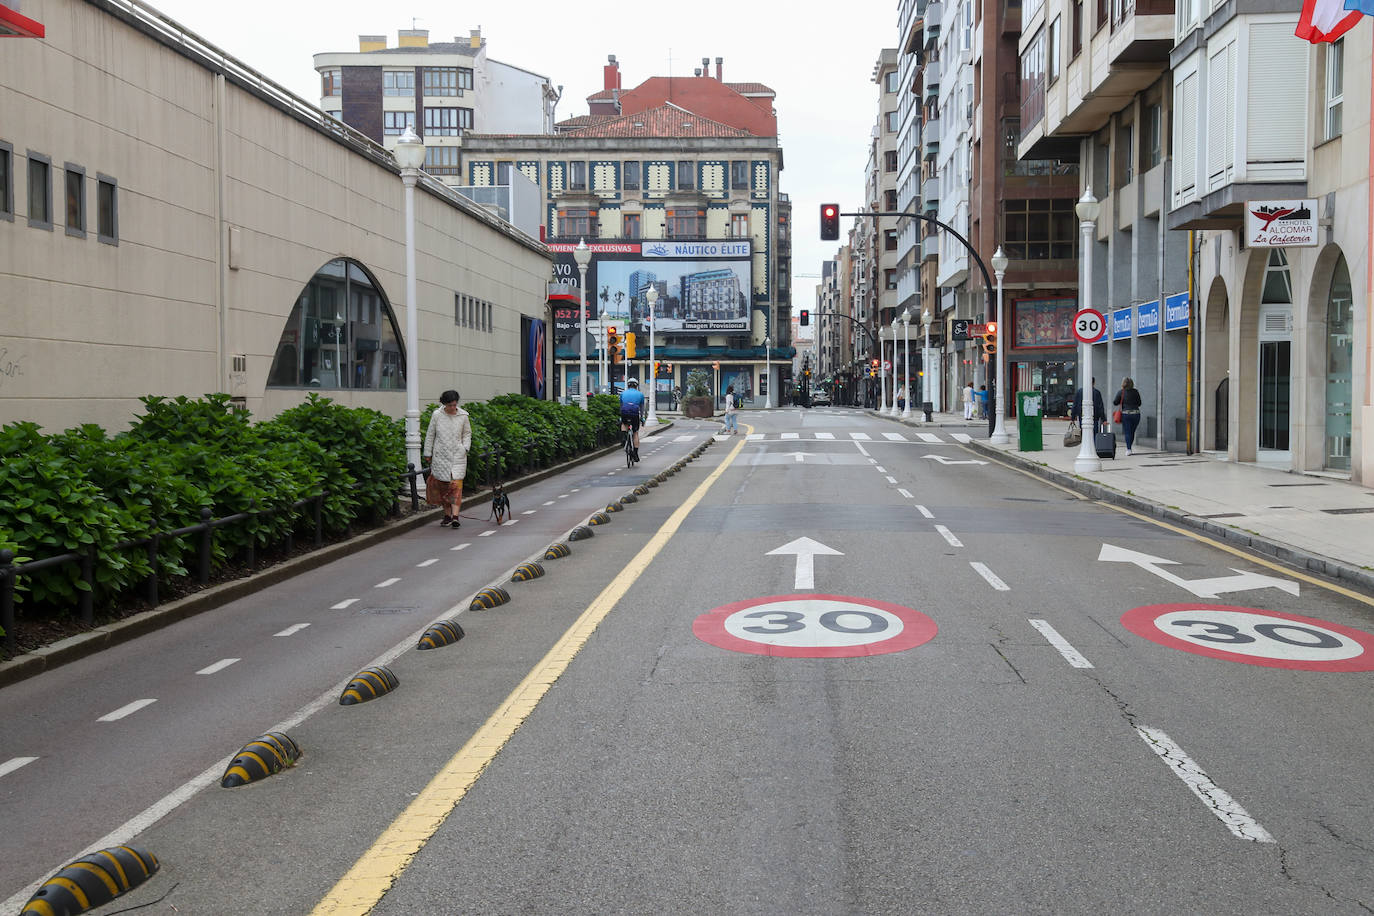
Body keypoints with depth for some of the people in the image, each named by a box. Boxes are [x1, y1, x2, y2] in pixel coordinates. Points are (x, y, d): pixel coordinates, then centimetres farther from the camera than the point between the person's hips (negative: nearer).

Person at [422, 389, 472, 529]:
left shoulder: (463, 416, 1)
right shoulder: (437, 415, 0)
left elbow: (467, 433, 15)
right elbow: (430, 435, 7)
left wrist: (465, 447, 1)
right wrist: (428, 453, 7)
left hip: (457, 456, -1)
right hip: (440, 456, 1)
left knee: (456, 485, -11)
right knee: (442, 486, 5)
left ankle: (455, 516, -16)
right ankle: (447, 515, 15)